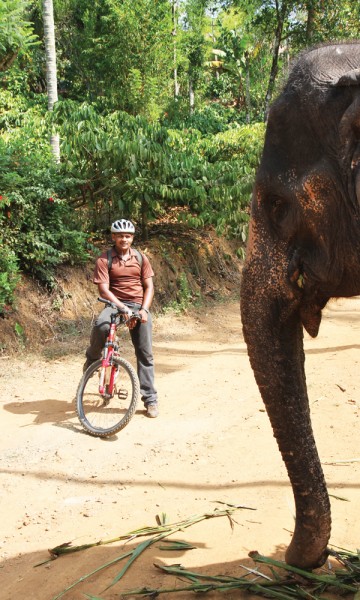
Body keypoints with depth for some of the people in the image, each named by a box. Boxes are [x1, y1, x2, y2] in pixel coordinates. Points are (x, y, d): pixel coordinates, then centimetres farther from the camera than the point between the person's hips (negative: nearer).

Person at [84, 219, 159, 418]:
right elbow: (103, 289, -12)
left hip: (139, 306, 3)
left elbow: (149, 286, 6)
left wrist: (144, 309, -11)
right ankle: (92, 358, -6)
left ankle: (150, 400, 8)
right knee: (101, 325, -37)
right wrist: (124, 309, -24)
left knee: (145, 354, 0)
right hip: (115, 304, -2)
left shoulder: (141, 258, 6)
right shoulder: (104, 259, -5)